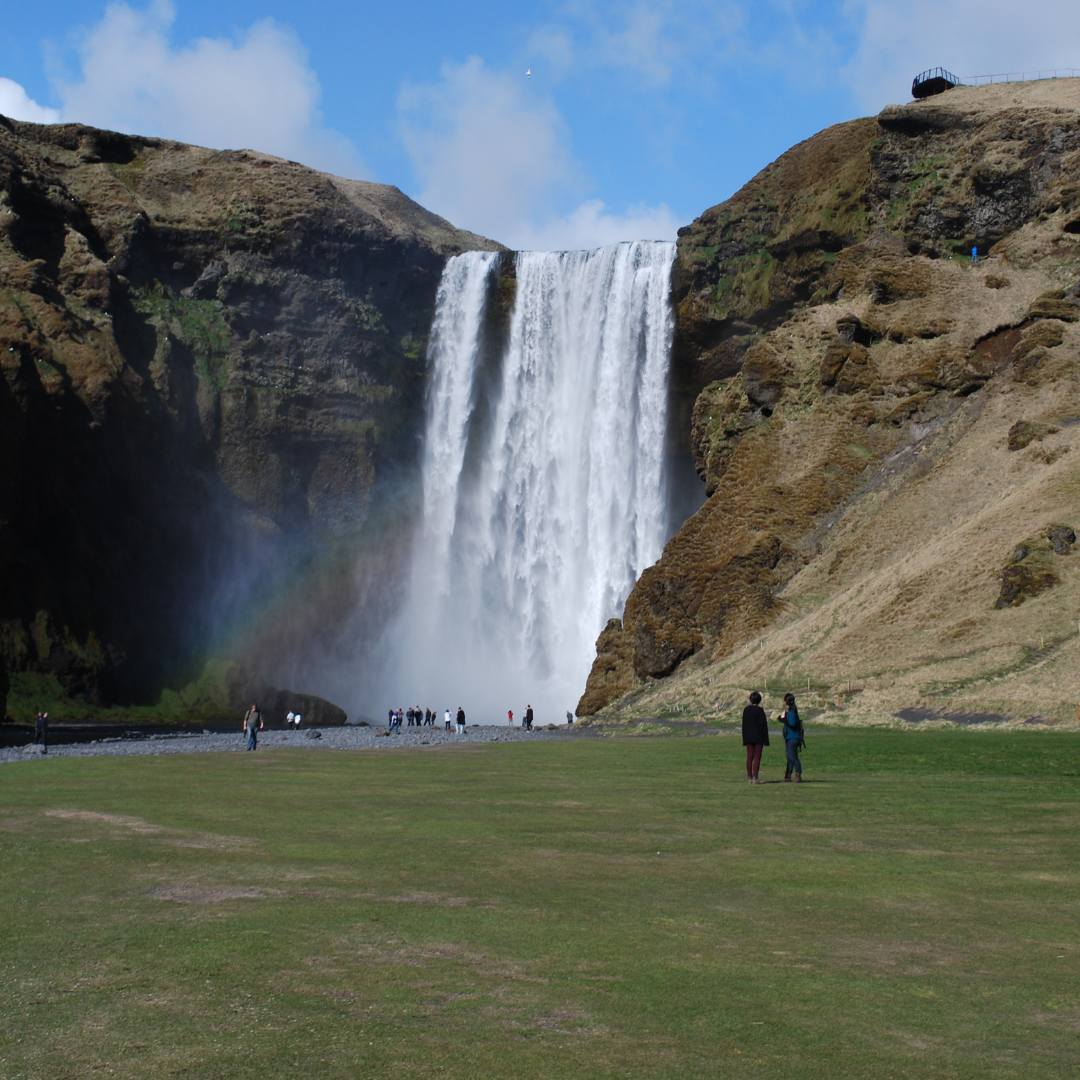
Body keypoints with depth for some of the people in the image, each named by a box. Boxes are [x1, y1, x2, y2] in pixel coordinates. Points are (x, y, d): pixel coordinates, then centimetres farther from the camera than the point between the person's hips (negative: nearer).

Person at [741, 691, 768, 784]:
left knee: (749, 757, 8)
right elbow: (763, 724, -10)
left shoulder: (746, 709, 4)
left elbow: (744, 724, 8)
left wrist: (745, 738, 14)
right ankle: (755, 777, -6)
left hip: (748, 737, 5)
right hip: (758, 737, -5)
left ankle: (749, 777, 8)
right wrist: (765, 739, -5)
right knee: (757, 757, -2)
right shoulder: (760, 710, -11)